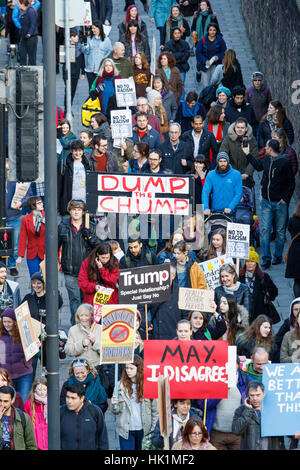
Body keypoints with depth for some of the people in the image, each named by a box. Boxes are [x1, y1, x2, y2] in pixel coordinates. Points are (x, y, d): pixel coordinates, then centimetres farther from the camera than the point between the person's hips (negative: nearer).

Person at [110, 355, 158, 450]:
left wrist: (153, 428, -2)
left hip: (143, 430, 0)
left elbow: (155, 410, 2)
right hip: (126, 430, 0)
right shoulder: (120, 385, 0)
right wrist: (114, 405, -20)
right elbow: (116, 411, 2)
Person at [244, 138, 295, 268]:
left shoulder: (284, 162, -12)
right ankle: (266, 258, -1)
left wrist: (285, 198, -12)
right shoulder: (266, 160, 5)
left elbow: (291, 182, -7)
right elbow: (258, 166, 30)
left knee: (280, 231, 7)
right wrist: (248, 154, 32)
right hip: (266, 202, 5)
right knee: (264, 229, -3)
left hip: (280, 203, -5)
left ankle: (278, 256, 21)